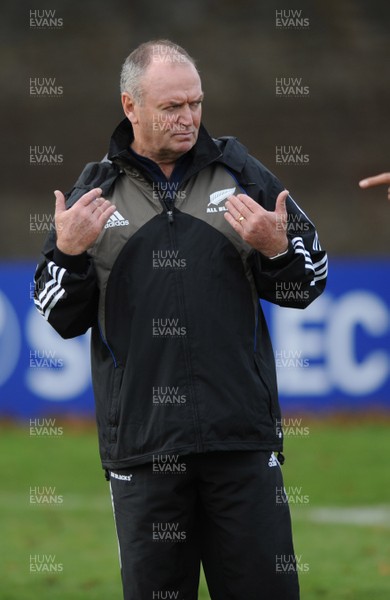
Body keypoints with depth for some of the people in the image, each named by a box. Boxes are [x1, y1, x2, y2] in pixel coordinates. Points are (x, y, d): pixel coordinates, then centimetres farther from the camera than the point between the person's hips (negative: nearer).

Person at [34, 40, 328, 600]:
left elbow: (306, 285, 11)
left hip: (242, 433, 0)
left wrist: (277, 248, -9)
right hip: (142, 442, 0)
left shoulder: (240, 172, 8)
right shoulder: (96, 191, 8)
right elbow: (63, 318, 10)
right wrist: (68, 253, -8)